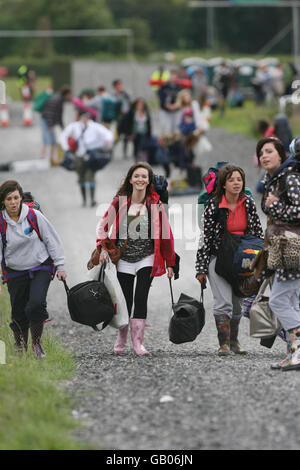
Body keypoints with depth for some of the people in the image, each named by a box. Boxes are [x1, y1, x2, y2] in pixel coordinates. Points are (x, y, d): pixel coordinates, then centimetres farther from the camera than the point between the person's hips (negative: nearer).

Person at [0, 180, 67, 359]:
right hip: (15, 273, 1)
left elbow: (52, 240, -1)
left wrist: (60, 266, -1)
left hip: (41, 268, -1)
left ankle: (37, 342, 0)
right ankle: (20, 349, 24)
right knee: (19, 314, 2)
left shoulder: (34, 216, -9)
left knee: (36, 304, -22)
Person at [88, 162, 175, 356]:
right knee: (125, 301, 5)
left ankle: (138, 342, -13)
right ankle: (121, 341, 22)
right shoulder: (120, 201, 1)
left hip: (147, 258, -1)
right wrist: (103, 247, -5)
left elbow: (166, 233, 3)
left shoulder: (155, 203, -2)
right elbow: (104, 225, 9)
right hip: (124, 259, 1)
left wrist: (170, 263, 3)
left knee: (140, 298, -13)